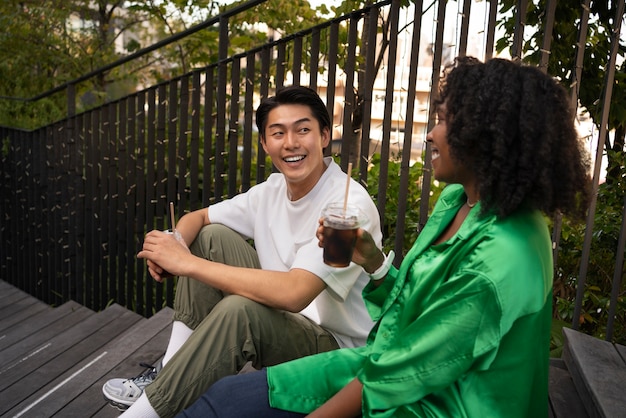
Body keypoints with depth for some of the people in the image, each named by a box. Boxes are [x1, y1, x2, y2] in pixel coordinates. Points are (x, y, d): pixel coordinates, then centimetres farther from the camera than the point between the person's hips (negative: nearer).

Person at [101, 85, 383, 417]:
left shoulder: (350, 204, -23)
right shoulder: (272, 190, 0)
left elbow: (293, 294, -35)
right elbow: (197, 217, 8)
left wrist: (187, 263, -29)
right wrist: (173, 247, -17)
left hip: (336, 348, -7)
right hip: (281, 325, 7)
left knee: (239, 309, -35)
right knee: (213, 235, -1)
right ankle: (172, 371, 1)